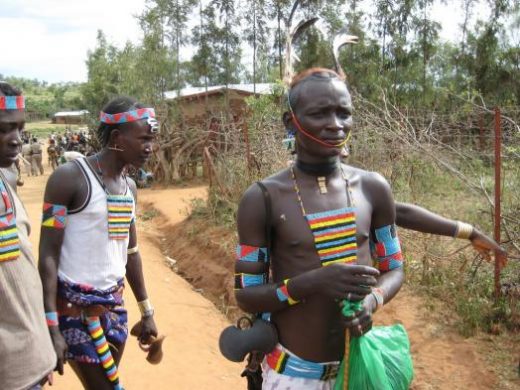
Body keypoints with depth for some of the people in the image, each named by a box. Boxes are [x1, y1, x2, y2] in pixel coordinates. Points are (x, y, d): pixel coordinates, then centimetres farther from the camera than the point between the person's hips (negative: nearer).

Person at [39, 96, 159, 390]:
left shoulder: (129, 186, 8)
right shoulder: (70, 178, -14)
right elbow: (48, 256, -14)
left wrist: (147, 312, 17)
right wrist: (51, 327, -18)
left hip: (115, 306, 7)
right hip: (75, 309, -7)